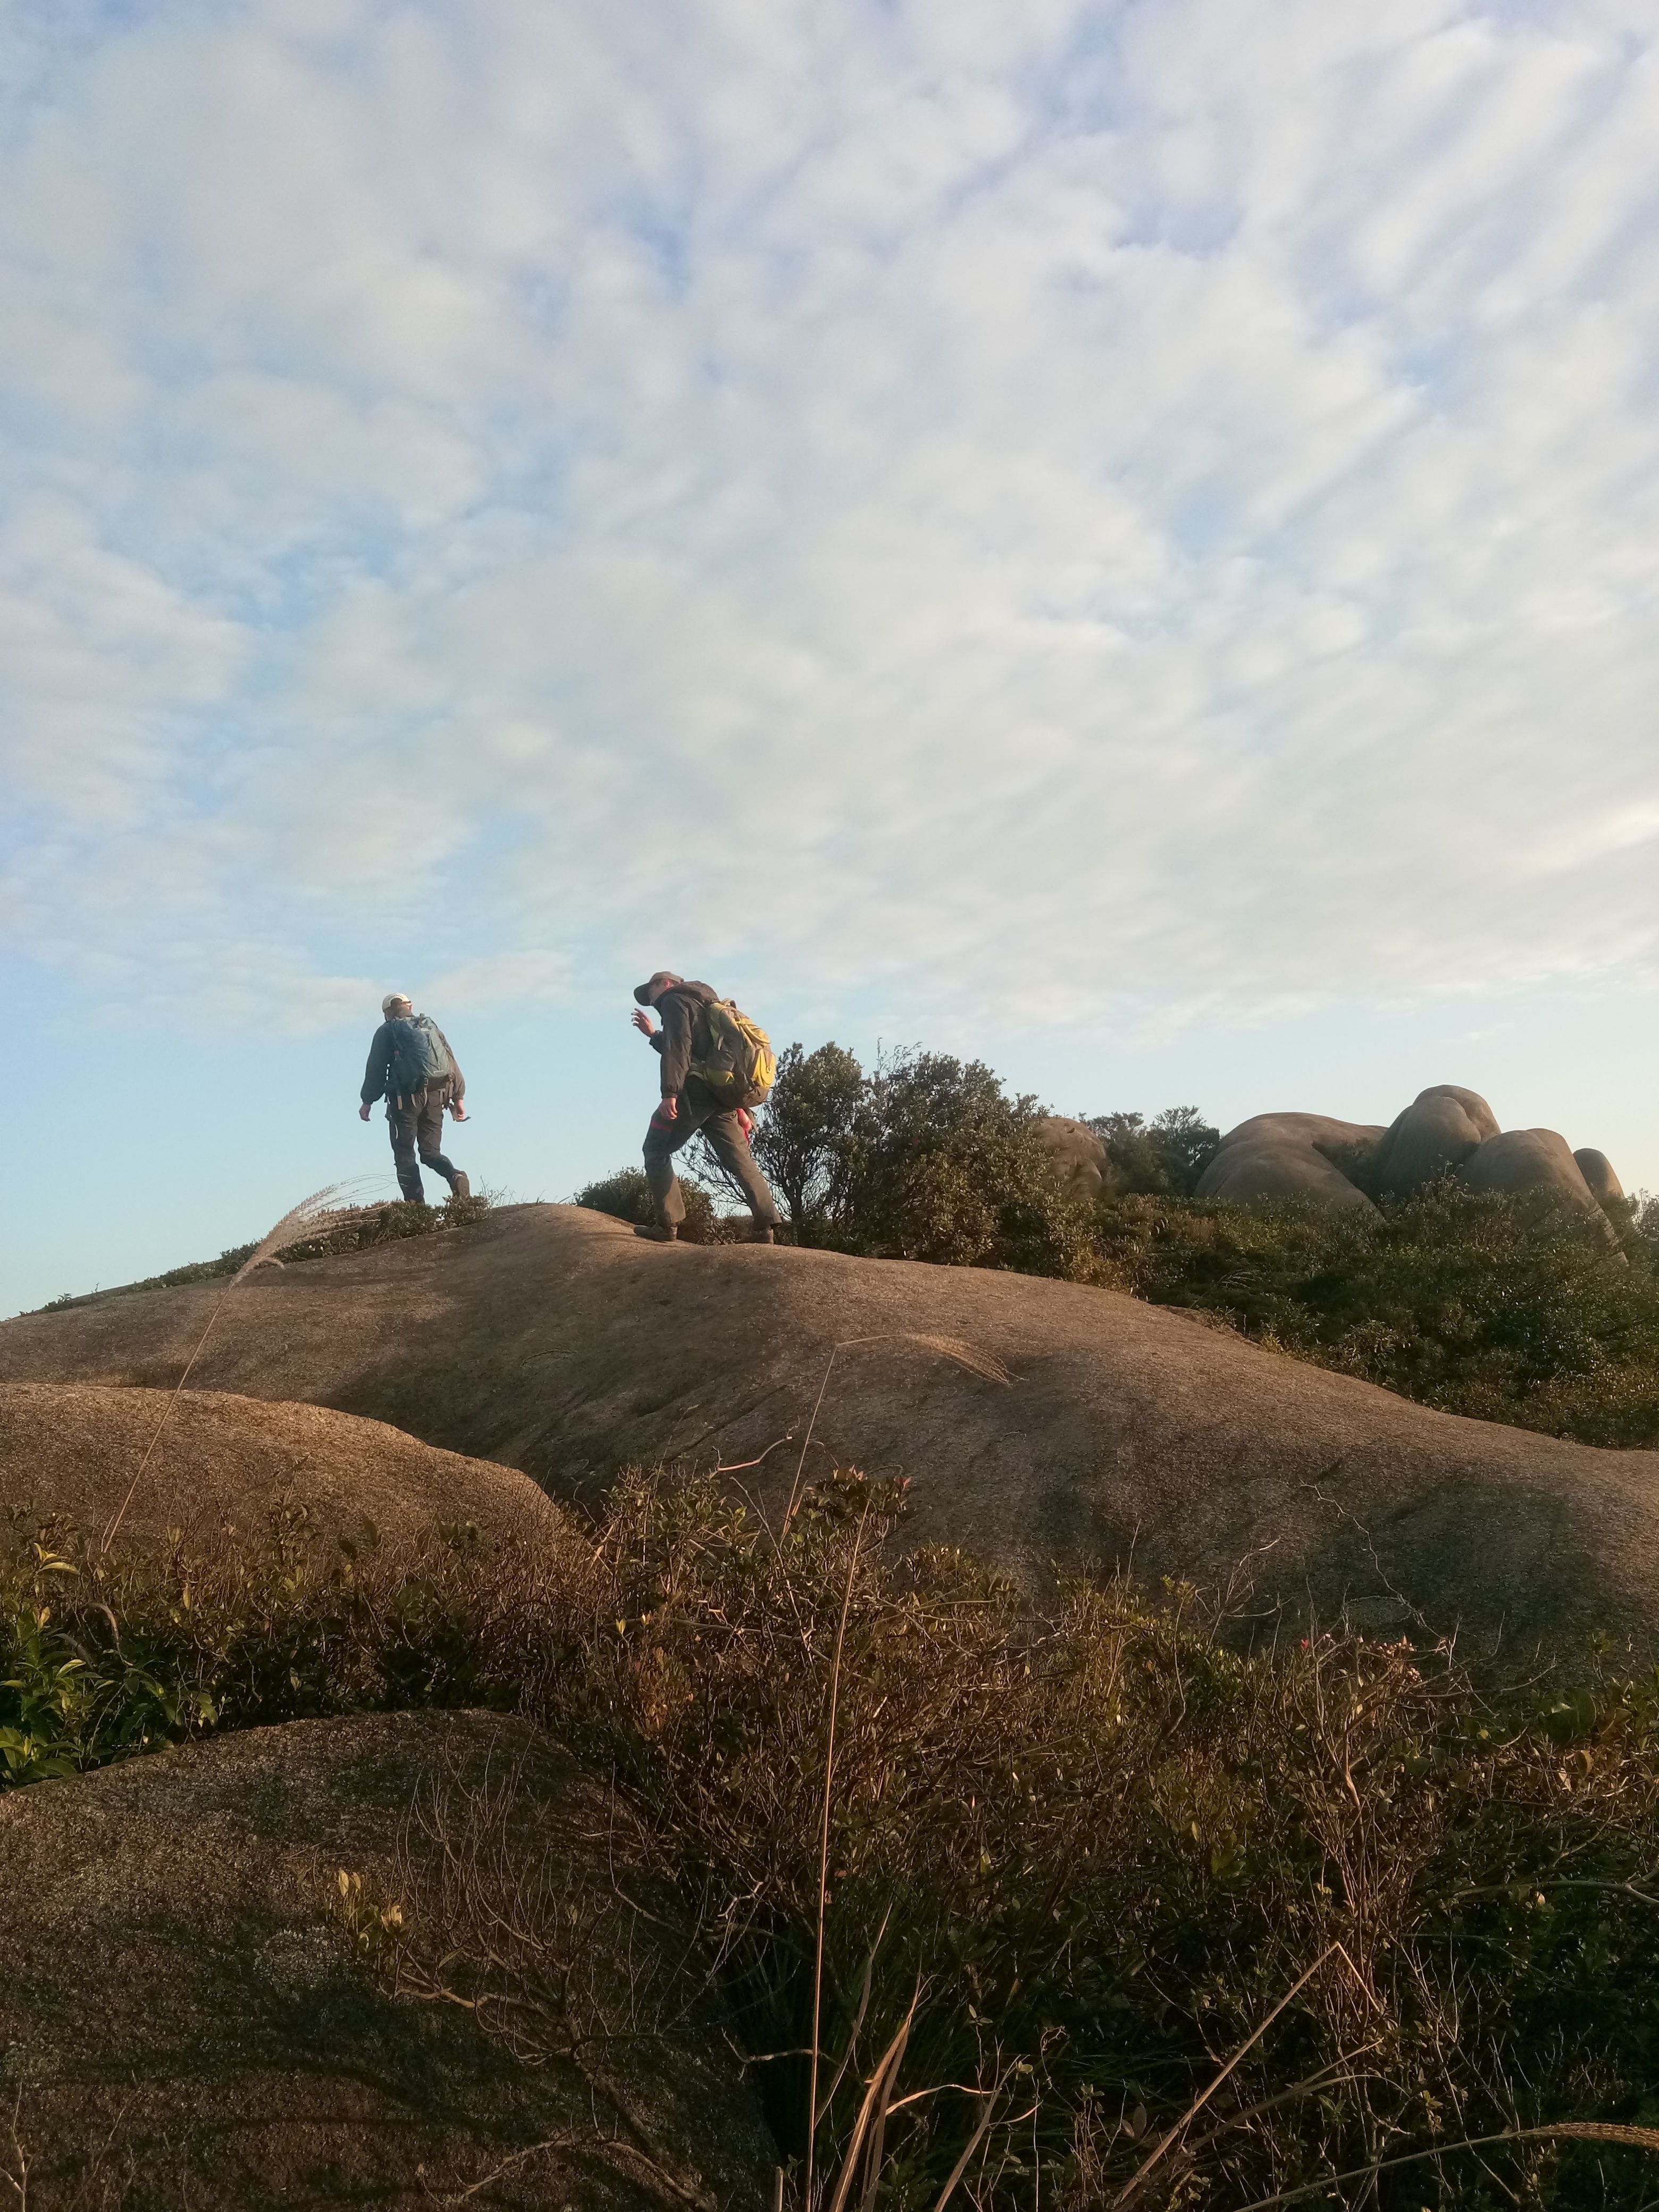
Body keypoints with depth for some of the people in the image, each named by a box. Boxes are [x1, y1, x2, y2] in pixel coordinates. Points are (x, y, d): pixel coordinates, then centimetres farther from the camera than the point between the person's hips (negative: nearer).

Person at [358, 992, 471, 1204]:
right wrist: (458, 1098, 13)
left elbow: (376, 1069, 0)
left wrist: (367, 1102, 5)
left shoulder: (387, 1031, 6)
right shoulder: (431, 1027, 18)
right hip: (435, 1097, 4)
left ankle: (416, 1203, -11)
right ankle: (455, 1176, -17)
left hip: (406, 1097, -4)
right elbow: (451, 1062, 13)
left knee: (405, 1154, 2)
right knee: (431, 1151, 12)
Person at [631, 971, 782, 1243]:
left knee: (656, 1151, 3)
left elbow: (678, 1047, -14)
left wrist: (670, 1093, -21)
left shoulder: (674, 1000, 4)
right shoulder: (705, 1004, 31)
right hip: (722, 1096, 8)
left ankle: (668, 1225, -5)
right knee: (741, 1160, 2)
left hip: (695, 1091, -8)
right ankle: (766, 1228, -10)